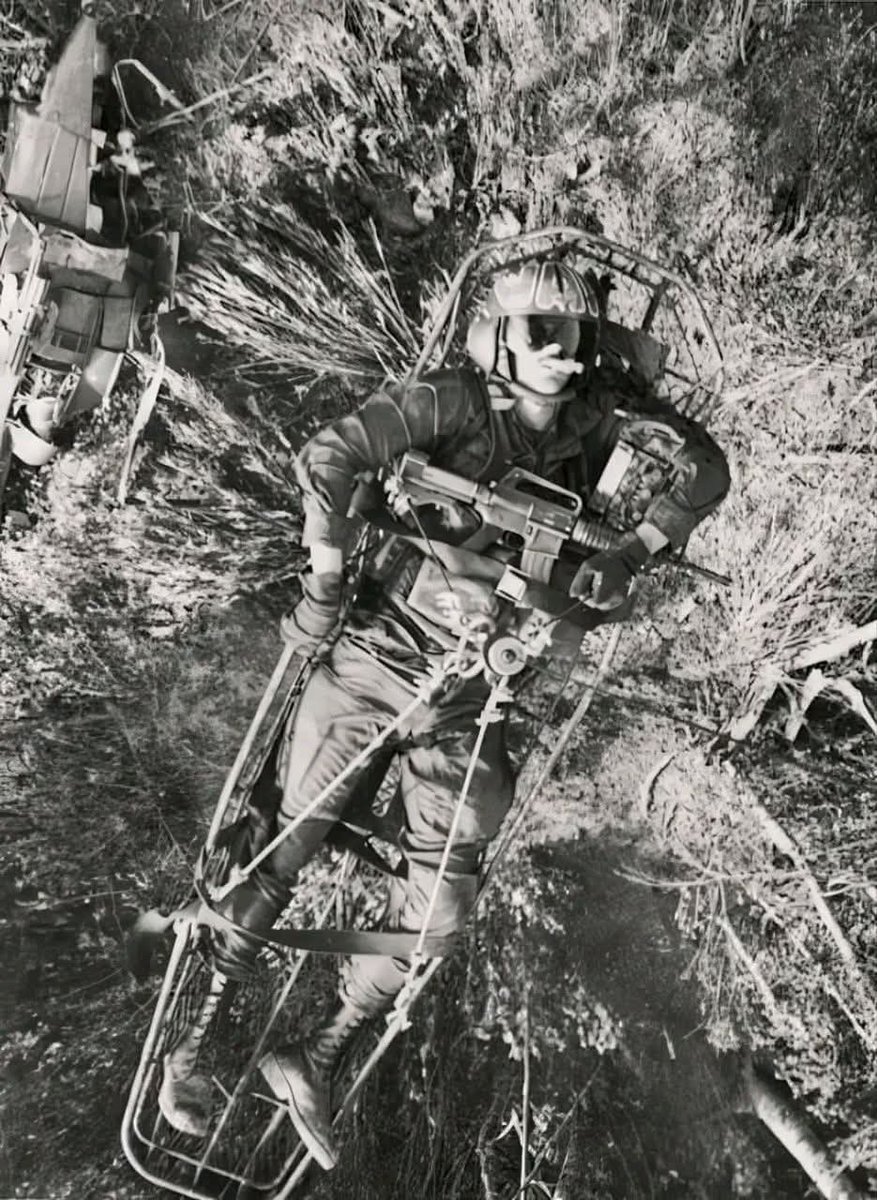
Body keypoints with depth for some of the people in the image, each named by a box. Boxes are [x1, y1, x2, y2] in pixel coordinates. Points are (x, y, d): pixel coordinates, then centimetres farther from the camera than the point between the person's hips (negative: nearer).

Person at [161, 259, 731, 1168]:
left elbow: (704, 467, 1)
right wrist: (326, 585, -20)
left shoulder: (599, 413, 0)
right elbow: (330, 458, -23)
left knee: (439, 904, 4)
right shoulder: (452, 403, -14)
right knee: (285, 850, 5)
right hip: (374, 658, -4)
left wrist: (628, 553, -12)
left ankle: (315, 1060, 22)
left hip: (468, 701, 5)